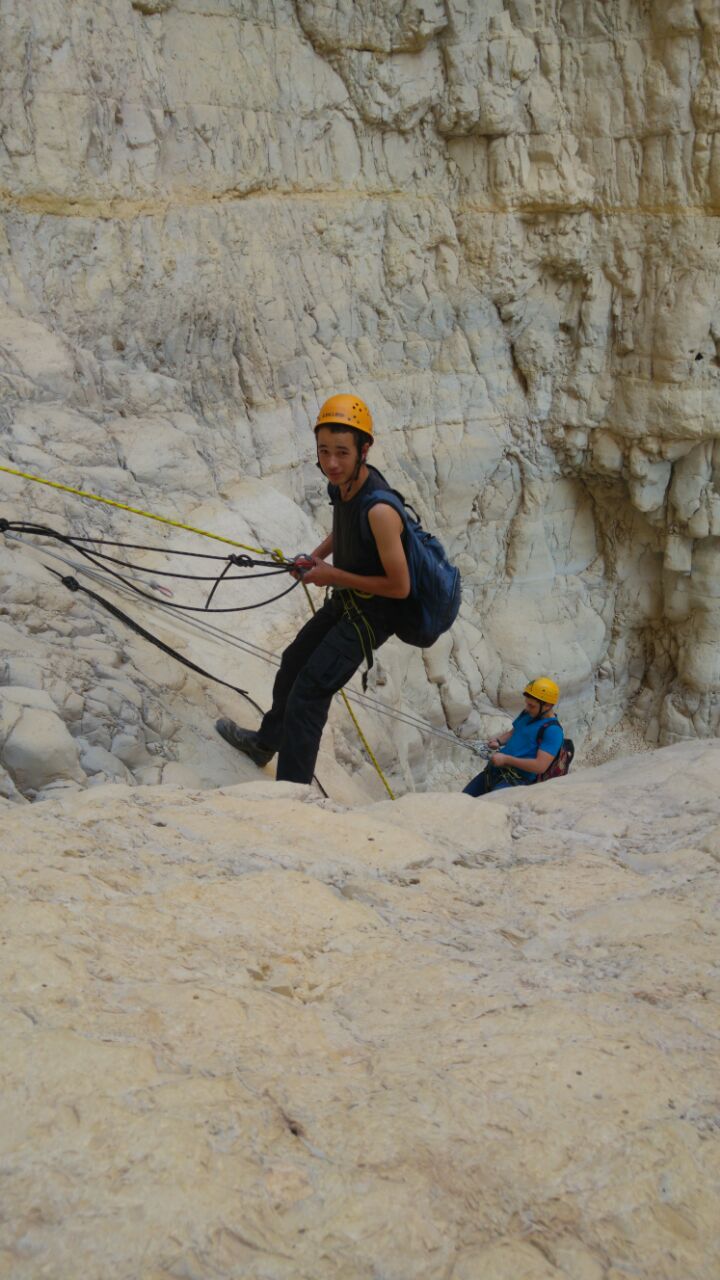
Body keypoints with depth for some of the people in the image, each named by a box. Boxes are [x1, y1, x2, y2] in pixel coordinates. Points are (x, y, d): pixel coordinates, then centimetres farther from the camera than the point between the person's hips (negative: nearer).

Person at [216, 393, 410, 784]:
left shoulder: (379, 510, -34)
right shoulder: (341, 483, -8)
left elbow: (400, 586, -28)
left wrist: (334, 575, -21)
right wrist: (316, 556, 0)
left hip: (372, 613, -9)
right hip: (345, 601, 10)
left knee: (308, 693, -14)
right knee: (294, 663, 26)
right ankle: (265, 742, 50)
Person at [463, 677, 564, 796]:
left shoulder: (553, 730, -14)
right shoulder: (527, 714, 14)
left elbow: (540, 766, -22)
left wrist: (506, 759, -18)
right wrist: (498, 741, 7)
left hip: (519, 779, -10)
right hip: (496, 770, 10)